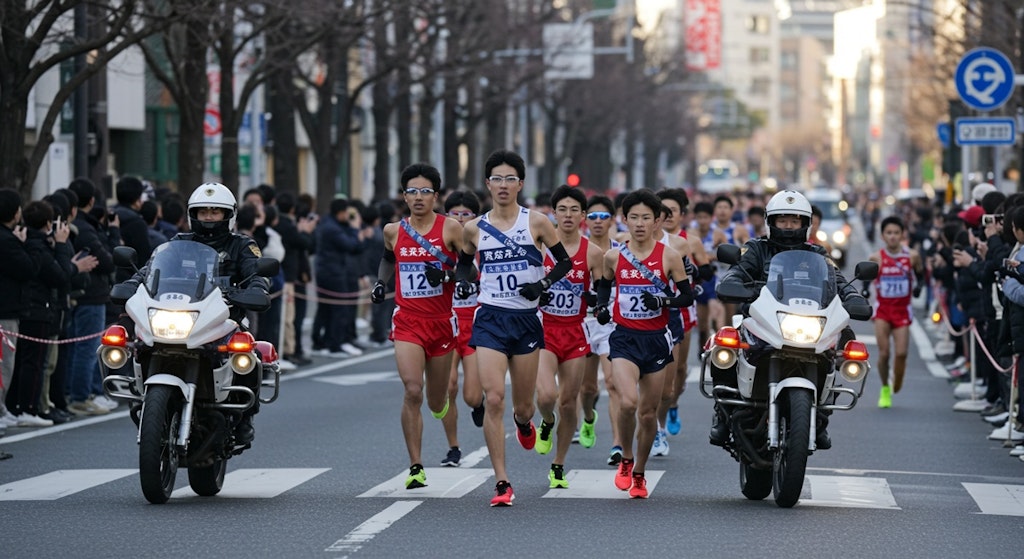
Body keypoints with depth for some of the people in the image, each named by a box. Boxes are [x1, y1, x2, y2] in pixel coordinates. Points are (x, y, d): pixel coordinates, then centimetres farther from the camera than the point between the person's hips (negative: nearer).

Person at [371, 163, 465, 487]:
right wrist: (380, 282, 12)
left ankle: (453, 442, 49)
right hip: (407, 322, 1)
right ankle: (416, 467, -15)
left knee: (436, 400, 12)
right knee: (412, 391, -19)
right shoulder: (393, 231, 5)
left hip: (441, 322, 0)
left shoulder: (450, 228, -4)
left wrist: (448, 274, -19)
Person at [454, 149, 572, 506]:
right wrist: (463, 281, -1)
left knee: (523, 405, 9)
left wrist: (543, 284, -10)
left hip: (526, 319, 0)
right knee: (493, 398, -15)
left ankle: (524, 423, 51)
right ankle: (502, 483, -10)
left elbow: (564, 261, 6)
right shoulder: (474, 229, 3)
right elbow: (464, 261, 20)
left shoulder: (536, 222, -2)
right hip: (491, 319, 0)